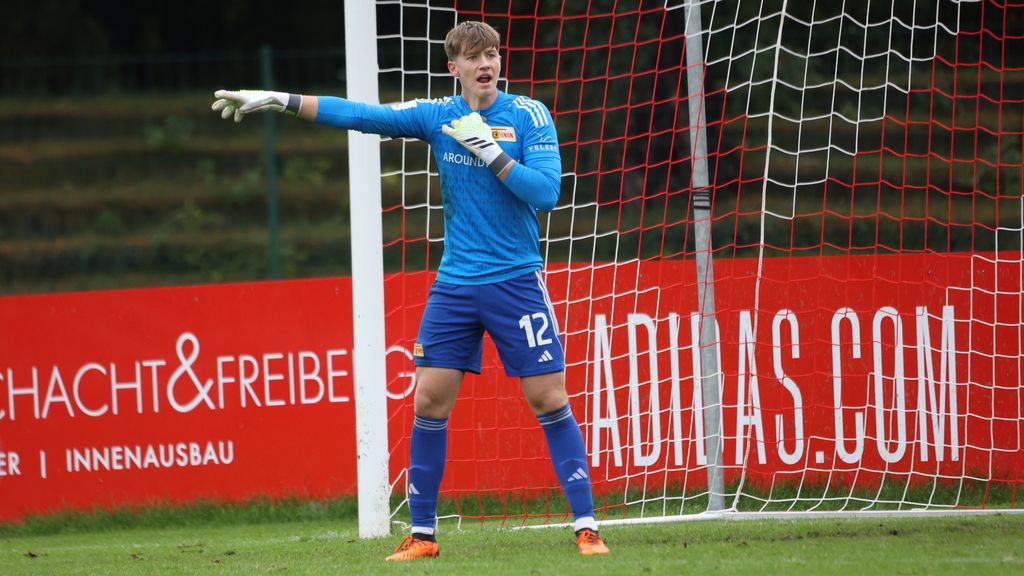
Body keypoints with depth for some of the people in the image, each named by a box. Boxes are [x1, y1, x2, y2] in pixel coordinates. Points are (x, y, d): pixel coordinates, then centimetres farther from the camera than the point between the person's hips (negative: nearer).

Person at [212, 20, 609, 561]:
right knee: (428, 402, 0)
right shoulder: (438, 116, 3)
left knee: (549, 400, -6)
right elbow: (358, 114, 3)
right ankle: (421, 535, 9)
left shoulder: (529, 115, -5)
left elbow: (545, 191, -14)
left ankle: (586, 527, 0)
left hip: (516, 282, -3)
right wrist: (278, 100, -1)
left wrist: (489, 149, -20)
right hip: (454, 285, 3)